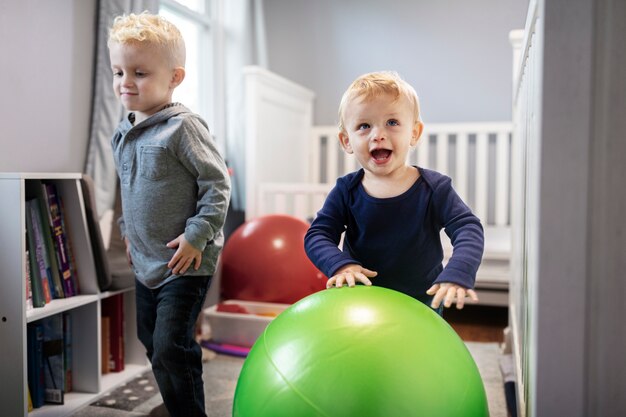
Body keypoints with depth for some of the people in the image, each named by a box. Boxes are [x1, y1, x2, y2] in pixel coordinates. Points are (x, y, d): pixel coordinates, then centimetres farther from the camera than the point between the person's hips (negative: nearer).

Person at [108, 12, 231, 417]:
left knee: (171, 348, -7)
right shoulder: (123, 133, 8)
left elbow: (217, 183, -17)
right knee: (152, 343, 20)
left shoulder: (183, 126, -17)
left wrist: (197, 235, -19)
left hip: (185, 262, -9)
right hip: (145, 262, 9)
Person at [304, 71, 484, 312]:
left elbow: (468, 229, -17)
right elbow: (317, 235, -11)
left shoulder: (434, 188, -13)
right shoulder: (346, 191, -10)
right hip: (361, 302, 1)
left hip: (424, 302, -1)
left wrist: (457, 274, -35)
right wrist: (341, 264, -30)